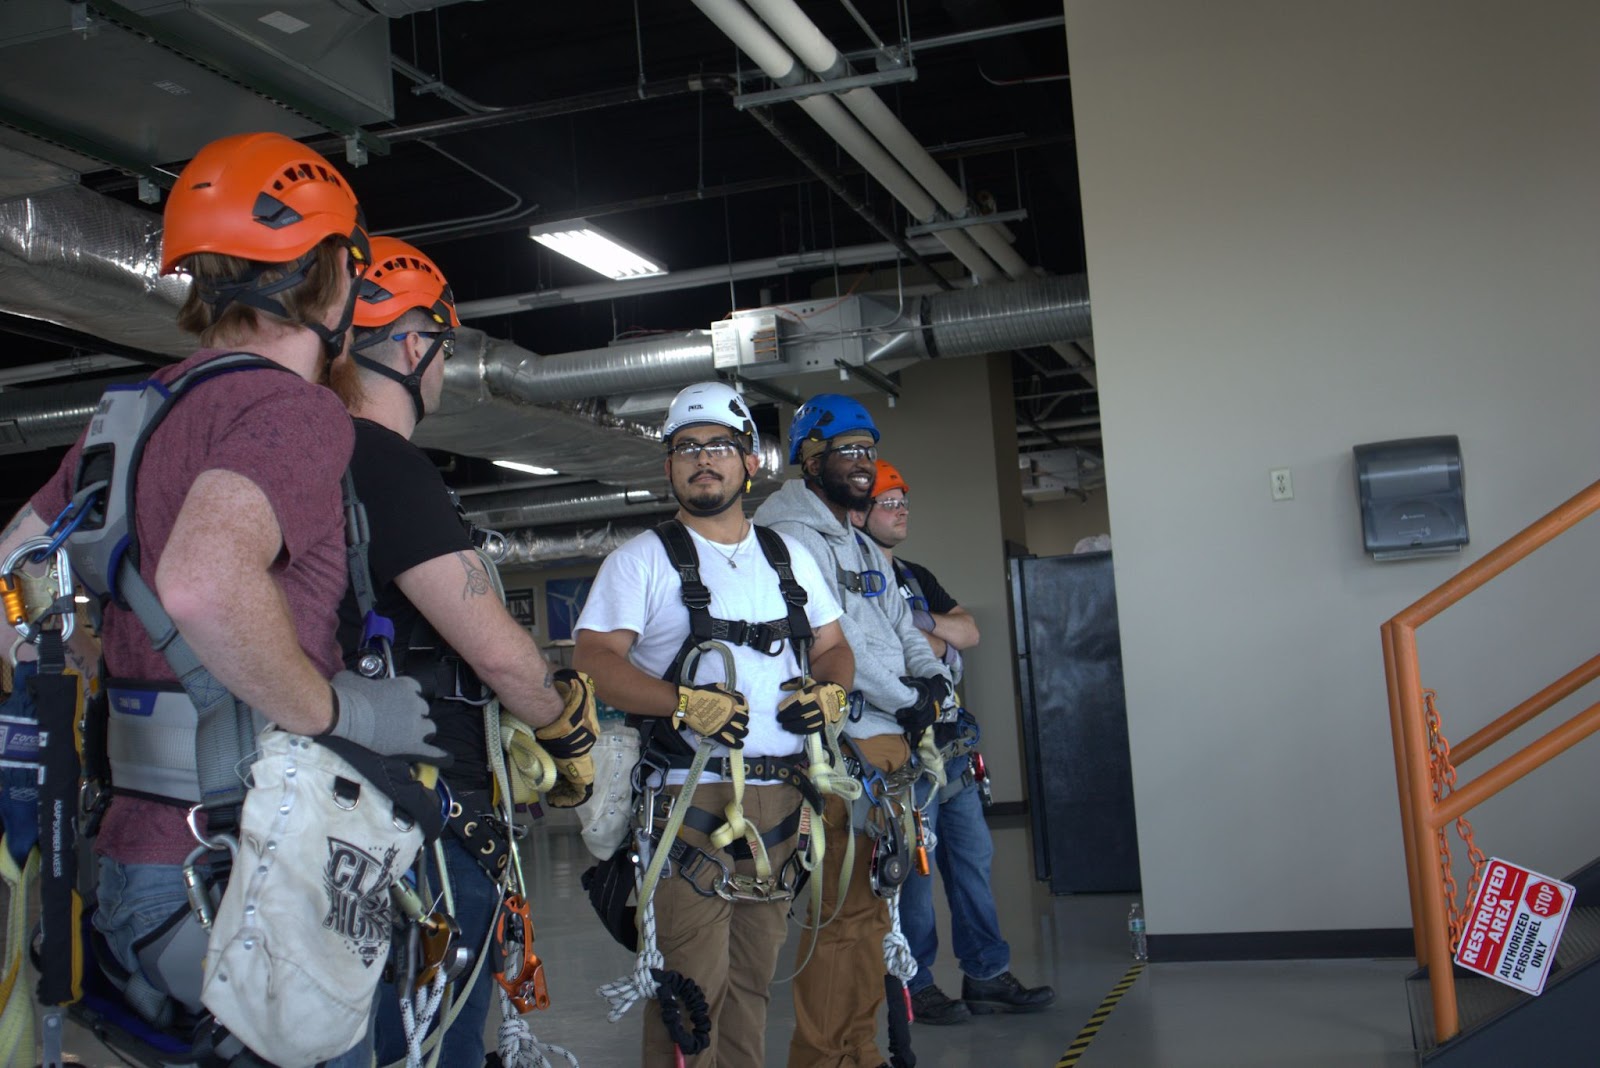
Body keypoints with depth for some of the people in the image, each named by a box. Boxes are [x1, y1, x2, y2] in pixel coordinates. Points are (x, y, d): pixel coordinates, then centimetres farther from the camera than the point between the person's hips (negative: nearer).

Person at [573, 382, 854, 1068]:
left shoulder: (791, 557, 18)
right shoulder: (642, 559, 2)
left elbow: (834, 647, 22)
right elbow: (593, 659, -9)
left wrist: (828, 689, -1)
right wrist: (685, 702, -22)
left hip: (780, 797, 5)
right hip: (689, 797, -5)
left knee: (754, 977, 11)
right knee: (692, 983, -10)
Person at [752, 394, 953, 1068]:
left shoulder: (866, 549, 22)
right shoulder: (791, 537, -9)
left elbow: (898, 626, 21)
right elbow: (834, 641, -17)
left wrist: (931, 675, 1)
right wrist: (907, 701, -11)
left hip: (887, 742, 10)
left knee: (869, 907, 14)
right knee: (840, 912, -9)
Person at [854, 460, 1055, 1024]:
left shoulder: (916, 576, 20)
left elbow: (969, 631, 9)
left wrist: (920, 625, -9)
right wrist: (940, 643, -6)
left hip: (949, 741, 8)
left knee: (972, 856, 9)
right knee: (913, 867, -2)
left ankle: (987, 975, 16)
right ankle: (915, 985, 9)